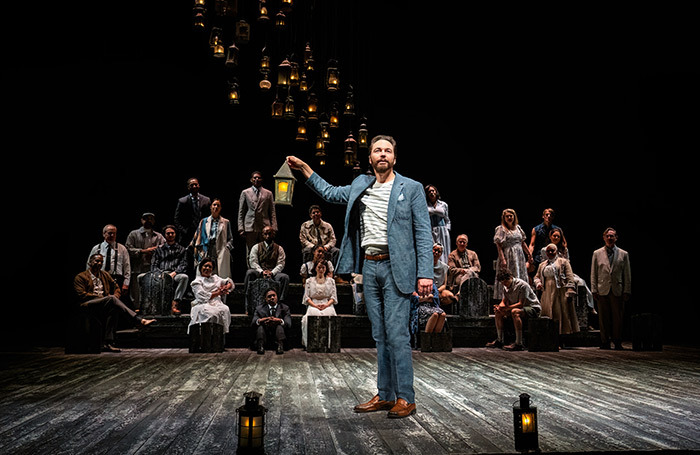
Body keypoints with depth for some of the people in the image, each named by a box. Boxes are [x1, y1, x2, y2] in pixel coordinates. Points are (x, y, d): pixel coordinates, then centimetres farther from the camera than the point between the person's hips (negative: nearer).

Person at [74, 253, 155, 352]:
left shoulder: (105, 275, 26)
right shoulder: (80, 277, 10)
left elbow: (117, 288, 22)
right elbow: (81, 295, -4)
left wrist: (115, 296, -3)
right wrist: (100, 297, -12)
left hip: (105, 305, 5)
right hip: (88, 305, -5)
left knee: (114, 309, -34)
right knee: (111, 299, -34)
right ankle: (140, 320, -44)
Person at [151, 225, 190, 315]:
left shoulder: (181, 249, 23)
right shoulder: (159, 249, 25)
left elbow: (183, 265, 9)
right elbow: (153, 266, 14)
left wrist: (174, 273, -10)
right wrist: (162, 274, -6)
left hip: (176, 275, 0)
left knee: (184, 277, -36)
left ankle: (175, 304, -39)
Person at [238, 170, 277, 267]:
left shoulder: (268, 193, 13)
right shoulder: (245, 193, 13)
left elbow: (272, 212, 11)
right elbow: (241, 212, 10)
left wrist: (273, 228, 0)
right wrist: (241, 228, 1)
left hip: (265, 227, 0)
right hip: (250, 227, 0)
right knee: (250, 254, -1)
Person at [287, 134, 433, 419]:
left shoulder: (411, 189, 0)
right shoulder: (360, 185, 14)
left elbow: (423, 233, -4)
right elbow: (330, 193, 30)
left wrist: (425, 273, -12)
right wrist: (304, 168, 25)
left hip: (395, 267, -5)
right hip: (369, 267, 5)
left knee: (397, 334, -8)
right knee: (379, 335, 10)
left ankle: (405, 398, 1)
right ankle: (384, 395, 18)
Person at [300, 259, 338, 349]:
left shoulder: (331, 280, 20)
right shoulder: (309, 281, 18)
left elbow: (333, 297, 11)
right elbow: (307, 297, 10)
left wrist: (326, 305, -9)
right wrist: (315, 305, -9)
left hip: (327, 305, 0)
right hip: (313, 305, 0)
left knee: (329, 314, -36)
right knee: (312, 314, -37)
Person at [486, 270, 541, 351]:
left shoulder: (522, 285, -22)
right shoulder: (506, 287, 4)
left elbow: (521, 304, -26)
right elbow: (503, 301, 8)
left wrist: (507, 308, -36)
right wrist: (499, 307, -16)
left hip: (533, 308, -9)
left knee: (515, 312, -37)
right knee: (498, 312, -1)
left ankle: (519, 344, -39)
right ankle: (499, 340, 4)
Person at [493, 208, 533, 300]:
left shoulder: (518, 227, 13)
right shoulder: (501, 229, -5)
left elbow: (523, 243, 20)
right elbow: (498, 245, -11)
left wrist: (529, 254, 18)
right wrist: (502, 259, -20)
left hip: (520, 256, 6)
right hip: (508, 256, -6)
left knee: (521, 277, 6)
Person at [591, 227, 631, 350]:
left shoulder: (623, 254, 9)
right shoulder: (597, 253, 9)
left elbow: (627, 275, 7)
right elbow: (593, 274, 8)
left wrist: (627, 291, 1)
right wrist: (594, 290, 1)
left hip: (617, 291, 0)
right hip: (602, 291, 0)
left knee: (618, 318, 2)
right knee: (603, 318, 3)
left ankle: (617, 342, 12)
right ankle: (605, 342, 11)